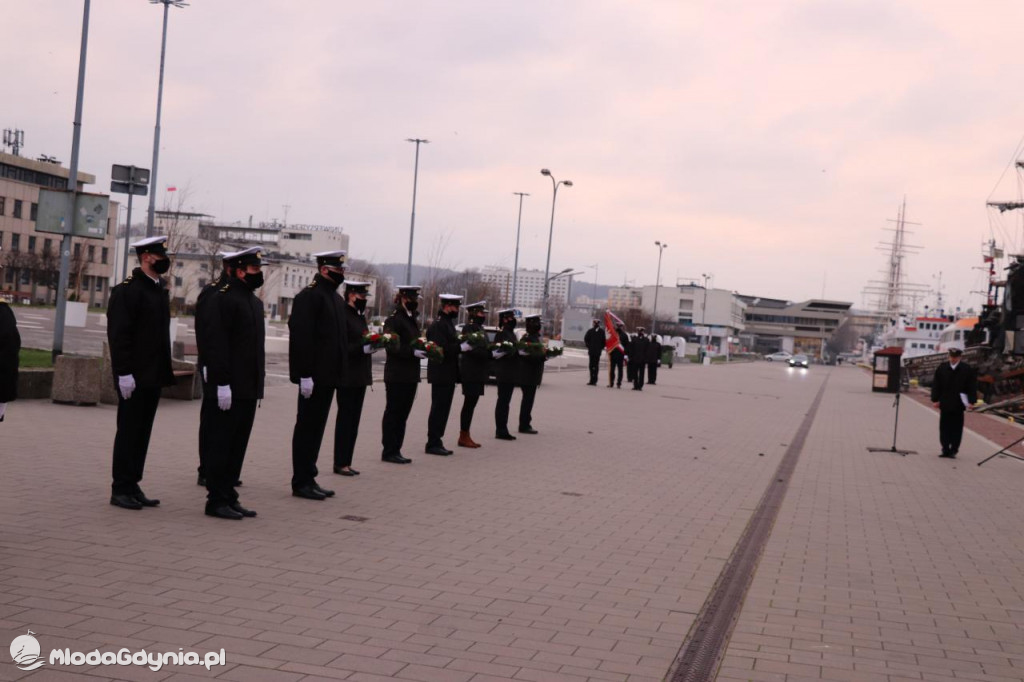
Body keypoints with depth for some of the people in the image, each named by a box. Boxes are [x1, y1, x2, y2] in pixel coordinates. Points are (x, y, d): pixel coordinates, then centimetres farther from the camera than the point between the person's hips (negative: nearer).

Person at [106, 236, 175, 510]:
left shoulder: (160, 290, 15)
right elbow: (118, 334, -16)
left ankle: (132, 486, 18)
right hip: (135, 377, -8)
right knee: (128, 431, -2)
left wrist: (165, 371, 16)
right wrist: (124, 373, -21)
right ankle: (121, 490, 6)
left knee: (142, 432, 11)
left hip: (154, 376, 8)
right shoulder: (126, 290, -11)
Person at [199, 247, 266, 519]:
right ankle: (217, 500, 6)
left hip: (249, 389, 9)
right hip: (228, 389, -9)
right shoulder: (221, 299, -11)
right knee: (220, 445, -1)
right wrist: (222, 384, -21)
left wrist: (259, 384, 19)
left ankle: (229, 497, 20)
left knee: (238, 446, 12)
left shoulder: (255, 302, 17)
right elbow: (215, 344, -18)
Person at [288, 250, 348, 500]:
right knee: (307, 428, -1)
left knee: (316, 428, 13)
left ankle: (308, 479, 20)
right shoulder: (308, 296, -12)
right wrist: (305, 375, -22)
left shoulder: (337, 299, 17)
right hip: (314, 375, -9)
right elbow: (300, 337, -18)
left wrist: (340, 373, 17)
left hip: (329, 375, 9)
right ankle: (301, 482, 6)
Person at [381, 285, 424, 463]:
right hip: (396, 375, -9)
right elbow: (392, 346, -19)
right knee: (393, 412, -2)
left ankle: (395, 450, 18)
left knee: (403, 413, 11)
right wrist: (412, 352, -26)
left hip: (411, 375, 9)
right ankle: (389, 451, 4)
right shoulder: (393, 320, -10)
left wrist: (423, 350, 3)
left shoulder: (413, 320, 18)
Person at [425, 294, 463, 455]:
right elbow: (441, 349, -23)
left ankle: (436, 442, 17)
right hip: (441, 374, -10)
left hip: (448, 374, 10)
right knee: (438, 409, -5)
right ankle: (433, 444, 0)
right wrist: (461, 346, -20)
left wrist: (462, 343, 3)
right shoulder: (437, 325, -14)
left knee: (443, 409, 12)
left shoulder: (448, 324, 17)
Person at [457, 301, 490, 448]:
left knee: (471, 404, 11)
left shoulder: (479, 328, 17)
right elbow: (472, 349, -21)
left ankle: (466, 436, 15)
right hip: (471, 373, -9)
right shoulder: (469, 328, -11)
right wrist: (491, 354, -23)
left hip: (478, 373, 9)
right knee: (469, 404, -5)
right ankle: (463, 437, 0)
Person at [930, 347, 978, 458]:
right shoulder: (941, 368, 6)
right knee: (944, 427, 4)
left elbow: (972, 387, 0)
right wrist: (935, 399, 0)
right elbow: (936, 385, 8)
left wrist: (971, 401, -7)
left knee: (956, 428, 3)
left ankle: (953, 450, 10)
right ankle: (945, 450, 11)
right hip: (944, 403, 2)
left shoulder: (968, 370, 0)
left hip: (958, 404, -2)